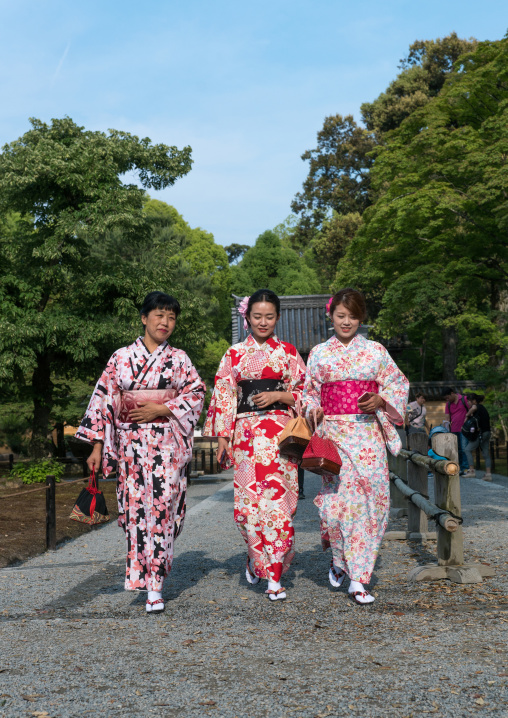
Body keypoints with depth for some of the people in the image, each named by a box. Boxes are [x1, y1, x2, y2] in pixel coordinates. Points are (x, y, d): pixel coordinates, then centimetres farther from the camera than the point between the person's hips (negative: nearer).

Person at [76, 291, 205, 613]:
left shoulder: (179, 358, 7)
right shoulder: (121, 358, 7)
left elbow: (197, 393, 3)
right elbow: (103, 399, 6)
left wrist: (161, 409, -10)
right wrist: (97, 445, 1)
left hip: (167, 441, -1)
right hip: (130, 440, 1)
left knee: (161, 506, -6)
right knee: (135, 506, 0)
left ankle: (154, 585, 1)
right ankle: (142, 572, 20)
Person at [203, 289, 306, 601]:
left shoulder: (288, 352, 8)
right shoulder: (235, 354, 10)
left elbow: (305, 393, 8)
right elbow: (224, 396, 8)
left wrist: (277, 395, -9)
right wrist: (223, 437, 1)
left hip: (279, 433, -1)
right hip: (246, 434, 1)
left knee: (277, 500, -6)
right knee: (247, 501, -4)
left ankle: (274, 574, 4)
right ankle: (257, 557, 23)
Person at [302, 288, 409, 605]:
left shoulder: (375, 351, 9)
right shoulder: (319, 353, 11)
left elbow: (399, 384, 10)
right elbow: (310, 392, 15)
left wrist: (380, 401, -8)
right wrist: (314, 411, -5)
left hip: (368, 433, 0)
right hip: (333, 433, 0)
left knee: (371, 498, -6)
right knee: (338, 496, -9)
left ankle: (357, 577, 5)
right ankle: (340, 558, 18)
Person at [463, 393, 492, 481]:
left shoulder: (478, 407, -7)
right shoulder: (483, 408, 19)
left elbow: (474, 408, -32)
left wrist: (467, 415, -16)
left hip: (480, 433, -9)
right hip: (487, 432, 9)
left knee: (467, 449, -2)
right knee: (486, 453, 7)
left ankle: (471, 470, -8)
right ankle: (488, 474, 1)